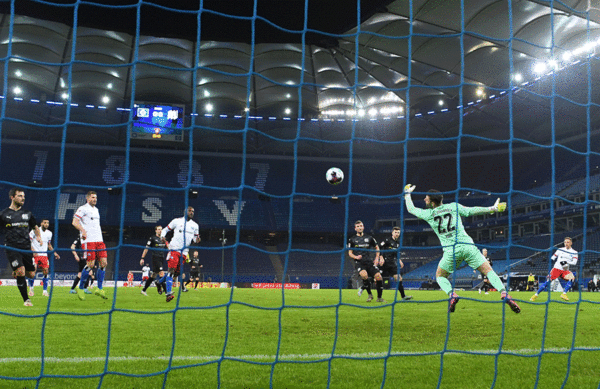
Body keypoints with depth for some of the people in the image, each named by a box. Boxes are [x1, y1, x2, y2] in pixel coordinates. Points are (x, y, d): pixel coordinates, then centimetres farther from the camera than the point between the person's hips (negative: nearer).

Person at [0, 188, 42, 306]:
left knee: (31, 274, 1)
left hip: (26, 248, 4)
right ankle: (26, 300, -6)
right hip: (12, 248, -4)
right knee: (21, 271, -17)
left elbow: (35, 227, 25)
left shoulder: (27, 213, 12)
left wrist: (38, 236, 8)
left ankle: (16, 273, 35)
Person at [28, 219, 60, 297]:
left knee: (46, 271, -5)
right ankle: (31, 289, 5)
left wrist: (54, 253, 10)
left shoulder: (49, 233, 11)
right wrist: (33, 251, -18)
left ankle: (45, 291, 2)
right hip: (35, 254, -4)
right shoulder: (34, 231, -4)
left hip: (44, 255, 4)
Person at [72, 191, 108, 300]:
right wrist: (83, 231, -24)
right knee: (90, 264, -10)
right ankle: (80, 288, 7)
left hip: (99, 240, 7)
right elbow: (75, 222, -10)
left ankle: (99, 289, 5)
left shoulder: (96, 209, 22)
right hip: (88, 241, -7)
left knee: (103, 263, -2)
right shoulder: (83, 208, -2)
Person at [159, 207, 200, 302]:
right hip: (174, 248, -5)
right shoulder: (177, 221, 4)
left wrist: (197, 240, -5)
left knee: (177, 272, 8)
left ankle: (160, 281, 32)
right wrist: (162, 237, -8)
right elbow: (165, 230, 11)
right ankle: (169, 293, -22)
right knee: (171, 270, -17)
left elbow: (195, 238, 19)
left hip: (184, 252, 5)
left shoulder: (195, 225, 14)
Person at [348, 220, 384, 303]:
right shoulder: (352, 239, 8)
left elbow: (376, 247, 23)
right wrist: (356, 257, -11)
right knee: (364, 275, -32)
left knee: (378, 276, -14)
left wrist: (377, 258, 10)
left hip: (369, 262, 2)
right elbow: (350, 253, 10)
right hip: (359, 262, -2)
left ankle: (379, 298, 6)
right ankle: (370, 295, -11)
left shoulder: (369, 238, 11)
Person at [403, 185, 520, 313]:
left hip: (450, 251, -1)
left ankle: (451, 295, -7)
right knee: (489, 271, 7)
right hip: (467, 246, 1)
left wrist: (407, 193, 38)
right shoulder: (453, 206, 10)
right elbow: (471, 210, 13)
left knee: (440, 276, 20)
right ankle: (504, 294, -12)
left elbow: (411, 209, 22)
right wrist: (492, 208, 20)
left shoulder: (428, 214, 8)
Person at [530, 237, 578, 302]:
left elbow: (574, 262, -8)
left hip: (565, 271, 1)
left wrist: (567, 262, -22)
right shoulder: (560, 250, 9)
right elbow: (553, 258, 14)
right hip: (556, 268, -1)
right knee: (548, 281, -15)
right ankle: (536, 295, -6)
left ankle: (564, 294, -22)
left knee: (572, 278, -29)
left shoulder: (574, 252, 6)